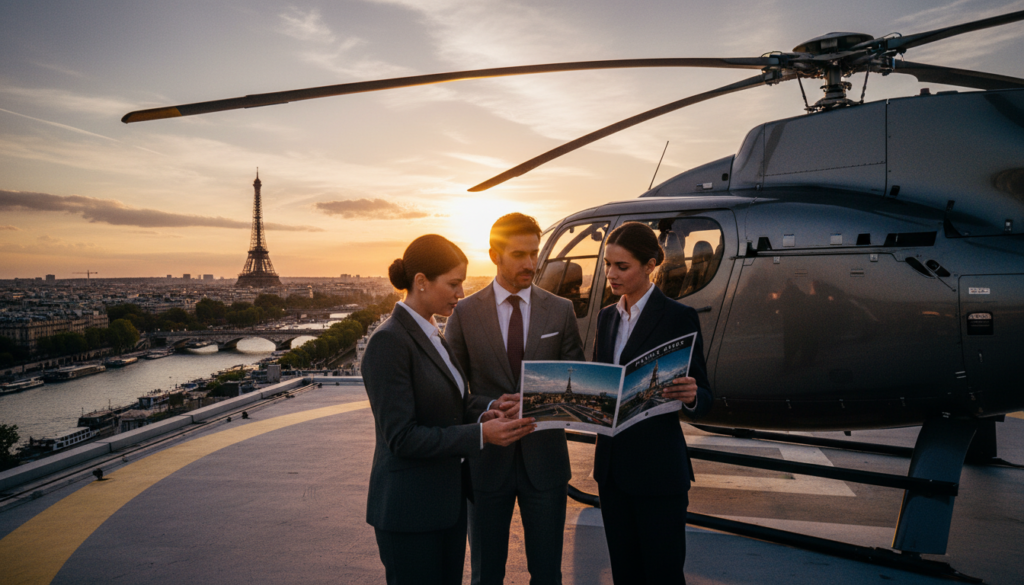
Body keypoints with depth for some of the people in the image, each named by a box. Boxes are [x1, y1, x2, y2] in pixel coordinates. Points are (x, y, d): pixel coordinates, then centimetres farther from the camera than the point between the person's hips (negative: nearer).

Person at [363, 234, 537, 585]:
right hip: (409, 508, -8)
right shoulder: (389, 341, -19)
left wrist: (484, 411, -7)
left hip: (448, 499, 8)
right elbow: (401, 436, -22)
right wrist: (481, 434, -24)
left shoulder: (432, 335, 9)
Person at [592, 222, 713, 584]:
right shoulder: (607, 317, 10)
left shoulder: (678, 317, -9)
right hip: (612, 465, 6)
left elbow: (703, 399, -8)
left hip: (658, 469, -6)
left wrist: (691, 396, -30)